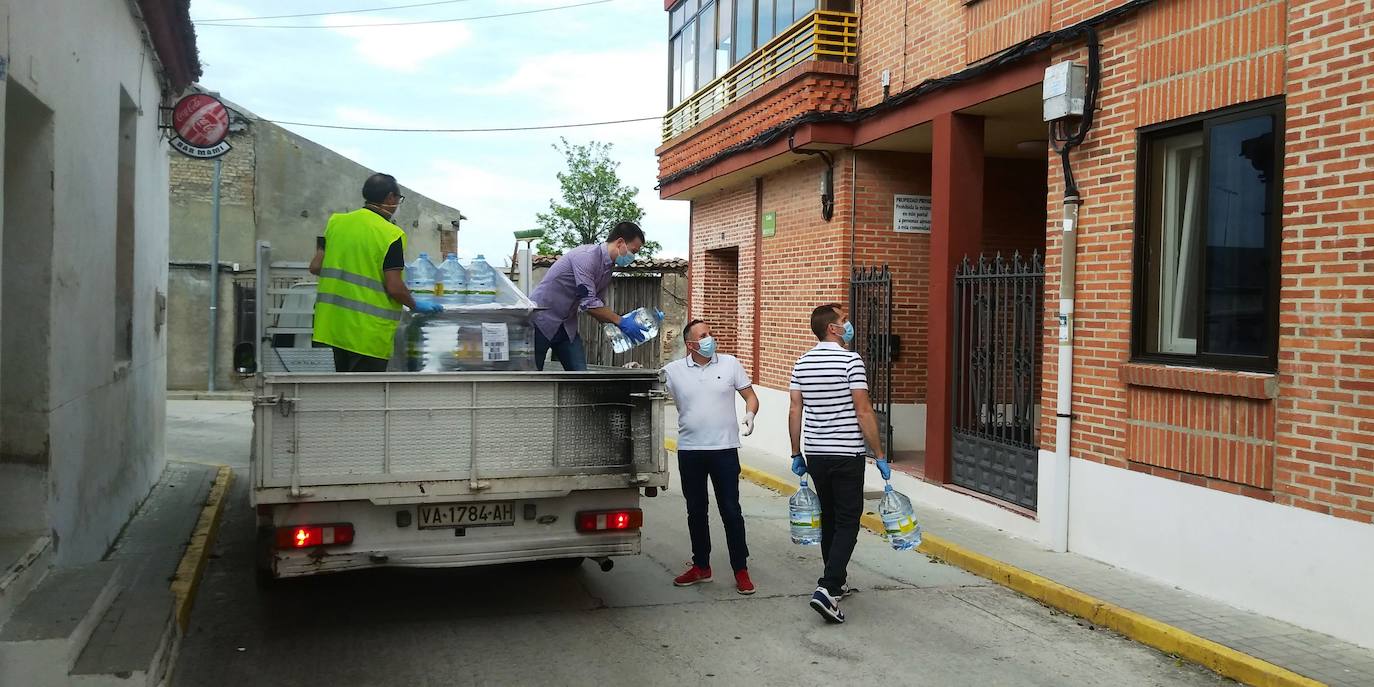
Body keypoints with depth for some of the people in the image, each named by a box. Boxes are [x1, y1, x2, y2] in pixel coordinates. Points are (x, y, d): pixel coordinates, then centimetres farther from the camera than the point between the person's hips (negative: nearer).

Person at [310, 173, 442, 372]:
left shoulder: (336, 222, 4)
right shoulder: (391, 234, -14)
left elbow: (315, 267, 5)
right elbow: (394, 287, -18)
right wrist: (416, 305, -1)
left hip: (335, 324, 6)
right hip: (368, 333, -6)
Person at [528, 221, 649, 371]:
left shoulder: (607, 270, 7)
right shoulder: (587, 255, -22)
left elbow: (599, 308, 12)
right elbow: (588, 303, -27)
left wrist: (624, 320, -3)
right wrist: (621, 322, -21)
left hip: (566, 325, 9)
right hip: (542, 320, -9)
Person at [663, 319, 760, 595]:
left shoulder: (730, 364, 0)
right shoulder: (673, 370, 1)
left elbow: (750, 396, 6)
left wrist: (750, 414, -13)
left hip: (724, 449, -1)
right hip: (689, 451, 2)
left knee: (731, 511, 1)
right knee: (696, 511, 12)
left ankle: (741, 570, 12)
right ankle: (701, 566, 26)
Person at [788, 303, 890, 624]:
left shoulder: (802, 363, 5)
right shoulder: (850, 360, -12)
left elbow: (795, 411, 5)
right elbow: (863, 412, -15)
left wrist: (796, 454, 12)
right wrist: (880, 455, -9)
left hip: (815, 453, 6)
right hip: (847, 454, -6)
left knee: (829, 519, 18)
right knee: (847, 523, -2)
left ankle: (836, 582, 29)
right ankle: (827, 588, -14)